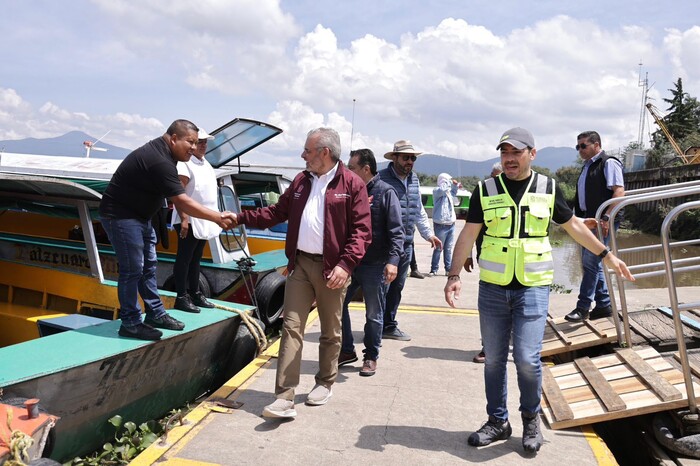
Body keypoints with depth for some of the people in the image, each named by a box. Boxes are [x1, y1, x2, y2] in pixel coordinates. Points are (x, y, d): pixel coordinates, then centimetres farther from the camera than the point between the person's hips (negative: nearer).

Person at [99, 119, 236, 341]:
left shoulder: (160, 152, 6)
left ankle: (156, 314, 21)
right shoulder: (159, 161, -27)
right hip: (120, 215, -11)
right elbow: (182, 202, -30)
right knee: (133, 269, -7)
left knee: (149, 265, 12)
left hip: (139, 216, 11)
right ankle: (130, 323, 3)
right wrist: (217, 217, -29)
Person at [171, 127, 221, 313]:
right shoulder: (185, 163, -12)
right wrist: (184, 219, -24)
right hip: (189, 221, -8)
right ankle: (181, 297, 4)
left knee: (196, 258, 15)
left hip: (203, 221, 9)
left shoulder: (206, 164, 16)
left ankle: (195, 293, 23)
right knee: (184, 259, -2)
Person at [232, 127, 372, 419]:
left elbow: (362, 230, -11)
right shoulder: (301, 181, 12)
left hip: (331, 268, -4)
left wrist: (346, 264, -21)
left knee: (330, 332, 11)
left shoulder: (352, 184, -6)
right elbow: (277, 212, 18)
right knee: (291, 328, -1)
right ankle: (284, 398, 1)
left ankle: (325, 384, 31)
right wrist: (241, 218, 10)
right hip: (300, 264, 4)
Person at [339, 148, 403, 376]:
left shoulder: (385, 193, -7)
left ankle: (371, 357, 24)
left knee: (374, 314, 7)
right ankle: (347, 350, 25)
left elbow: (396, 231, -12)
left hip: (375, 265, -5)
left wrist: (393, 260, -23)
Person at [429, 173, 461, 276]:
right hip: (441, 225, -8)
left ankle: (448, 269, 18)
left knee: (448, 248, 12)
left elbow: (453, 193, 38)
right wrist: (451, 182, -18)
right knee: (439, 248, -3)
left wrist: (456, 185, 20)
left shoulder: (448, 191, 14)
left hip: (451, 224, 8)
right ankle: (434, 269, 4)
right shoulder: (437, 191, -10)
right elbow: (443, 189, -33)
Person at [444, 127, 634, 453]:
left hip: (533, 288, -1)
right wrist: (454, 275, -13)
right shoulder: (485, 190, 0)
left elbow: (574, 225, 14)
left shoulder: (548, 188, 2)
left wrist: (607, 256, 17)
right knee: (493, 360, 8)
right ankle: (498, 422, 27)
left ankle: (531, 418, 21)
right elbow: (468, 234, -3)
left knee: (527, 359, -6)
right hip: (492, 289, 1)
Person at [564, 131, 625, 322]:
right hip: (588, 220, 9)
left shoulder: (609, 163, -7)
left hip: (602, 221, -9)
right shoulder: (587, 167, 20)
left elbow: (619, 191, -17)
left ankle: (583, 307, -5)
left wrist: (606, 218, -24)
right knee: (591, 263, 11)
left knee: (590, 262, -11)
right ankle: (604, 305, 21)